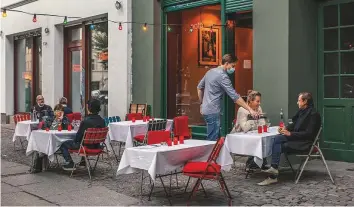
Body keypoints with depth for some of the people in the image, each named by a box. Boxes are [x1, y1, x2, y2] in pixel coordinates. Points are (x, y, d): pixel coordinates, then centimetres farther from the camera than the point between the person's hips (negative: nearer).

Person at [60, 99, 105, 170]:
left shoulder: (85, 121, -23)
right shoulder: (102, 121, -5)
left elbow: (79, 135, -12)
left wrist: (75, 141, 8)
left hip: (86, 146, -7)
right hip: (96, 146, 7)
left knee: (63, 145, 11)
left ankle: (70, 163, 3)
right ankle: (82, 161, 42)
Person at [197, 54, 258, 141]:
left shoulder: (210, 71, 11)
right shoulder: (222, 76, -16)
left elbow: (199, 88, 20)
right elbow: (235, 96, -20)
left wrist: (202, 104, 25)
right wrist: (250, 110, -19)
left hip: (206, 110, 9)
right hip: (213, 112, -9)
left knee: (212, 138, 16)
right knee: (213, 140, -4)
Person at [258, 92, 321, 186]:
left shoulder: (313, 114, -14)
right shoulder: (302, 111, 13)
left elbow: (308, 133, -20)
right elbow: (294, 124, 21)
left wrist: (290, 134, -22)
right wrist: (286, 128, -1)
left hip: (305, 143, -8)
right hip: (297, 138, 8)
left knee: (278, 146, -22)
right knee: (277, 139, -18)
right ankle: (274, 169, -27)